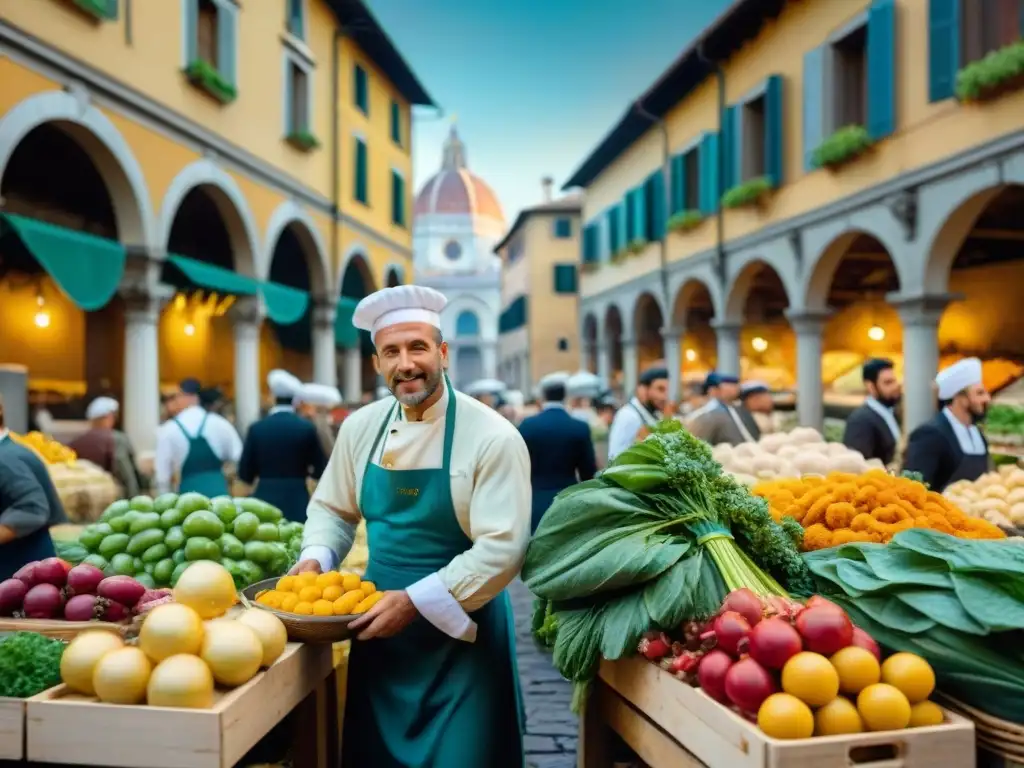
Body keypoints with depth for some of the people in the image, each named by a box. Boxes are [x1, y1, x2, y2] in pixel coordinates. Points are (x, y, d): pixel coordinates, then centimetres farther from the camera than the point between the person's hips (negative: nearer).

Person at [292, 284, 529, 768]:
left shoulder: (492, 437, -17)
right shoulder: (360, 428, 0)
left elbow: (502, 548, -21)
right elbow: (332, 509, 13)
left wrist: (414, 601, -24)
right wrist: (315, 557, -7)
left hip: (459, 631, -4)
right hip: (379, 624, 5)